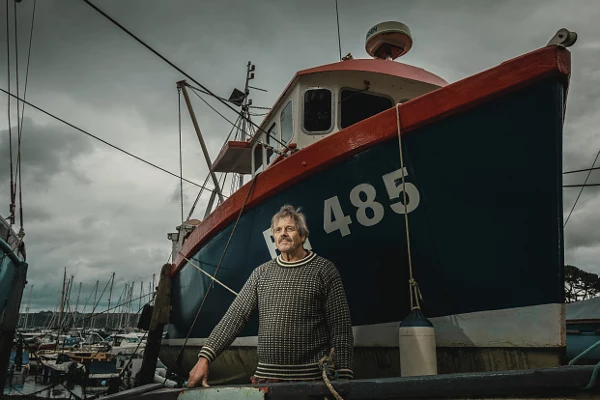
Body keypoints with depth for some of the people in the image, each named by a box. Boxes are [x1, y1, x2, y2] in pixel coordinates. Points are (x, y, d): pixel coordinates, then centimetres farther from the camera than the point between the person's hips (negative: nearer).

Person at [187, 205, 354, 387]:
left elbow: (341, 327, -6)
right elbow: (235, 316, 3)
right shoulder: (261, 273, 8)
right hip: (265, 376, 3)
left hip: (311, 378, -3)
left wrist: (345, 376, -12)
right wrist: (204, 358, -7)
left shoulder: (324, 269, -3)